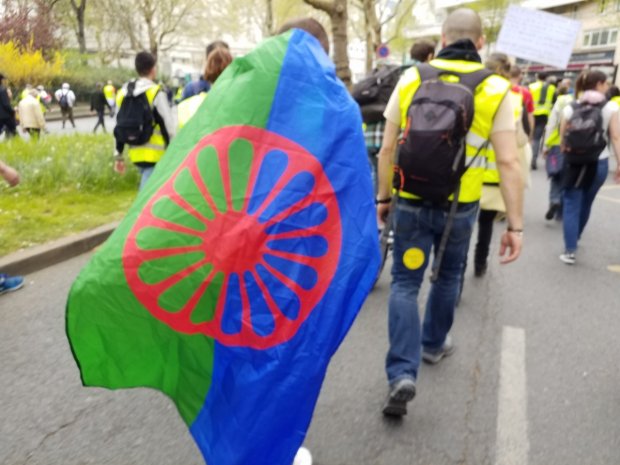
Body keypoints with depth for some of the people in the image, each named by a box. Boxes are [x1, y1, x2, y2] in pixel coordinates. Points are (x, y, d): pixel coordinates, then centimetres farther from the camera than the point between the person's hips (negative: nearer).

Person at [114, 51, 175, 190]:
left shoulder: (123, 93, 11)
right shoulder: (156, 93, -11)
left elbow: (119, 126, 14)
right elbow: (168, 126, -13)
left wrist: (118, 155, 20)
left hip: (136, 153, 8)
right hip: (154, 154, -8)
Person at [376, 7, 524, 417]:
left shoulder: (410, 79, -2)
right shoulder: (496, 89, -5)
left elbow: (387, 148, -1)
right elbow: (508, 162, -10)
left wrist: (383, 197, 11)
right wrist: (516, 225, -6)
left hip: (411, 203, 0)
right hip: (460, 207, 1)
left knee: (405, 283, 8)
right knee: (448, 277, 23)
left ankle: (402, 373, -4)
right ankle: (434, 343, 42)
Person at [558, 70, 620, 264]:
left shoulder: (570, 108, 0)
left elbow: (563, 138, 2)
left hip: (575, 162, 0)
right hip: (599, 163, 1)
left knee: (571, 206, 2)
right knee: (586, 204, 19)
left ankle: (570, 250, -6)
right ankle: (574, 239, 38)